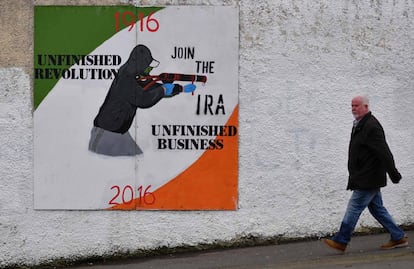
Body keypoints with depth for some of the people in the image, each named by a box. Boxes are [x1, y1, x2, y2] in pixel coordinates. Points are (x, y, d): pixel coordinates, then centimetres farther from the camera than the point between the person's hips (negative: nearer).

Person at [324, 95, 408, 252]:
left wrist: (394, 175, -23)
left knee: (354, 208, -4)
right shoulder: (359, 126, 14)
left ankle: (341, 242, 2)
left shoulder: (371, 127, -18)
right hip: (368, 179, 10)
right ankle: (398, 238, 19)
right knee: (377, 208, 14)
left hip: (368, 179, -10)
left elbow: (384, 153, -22)